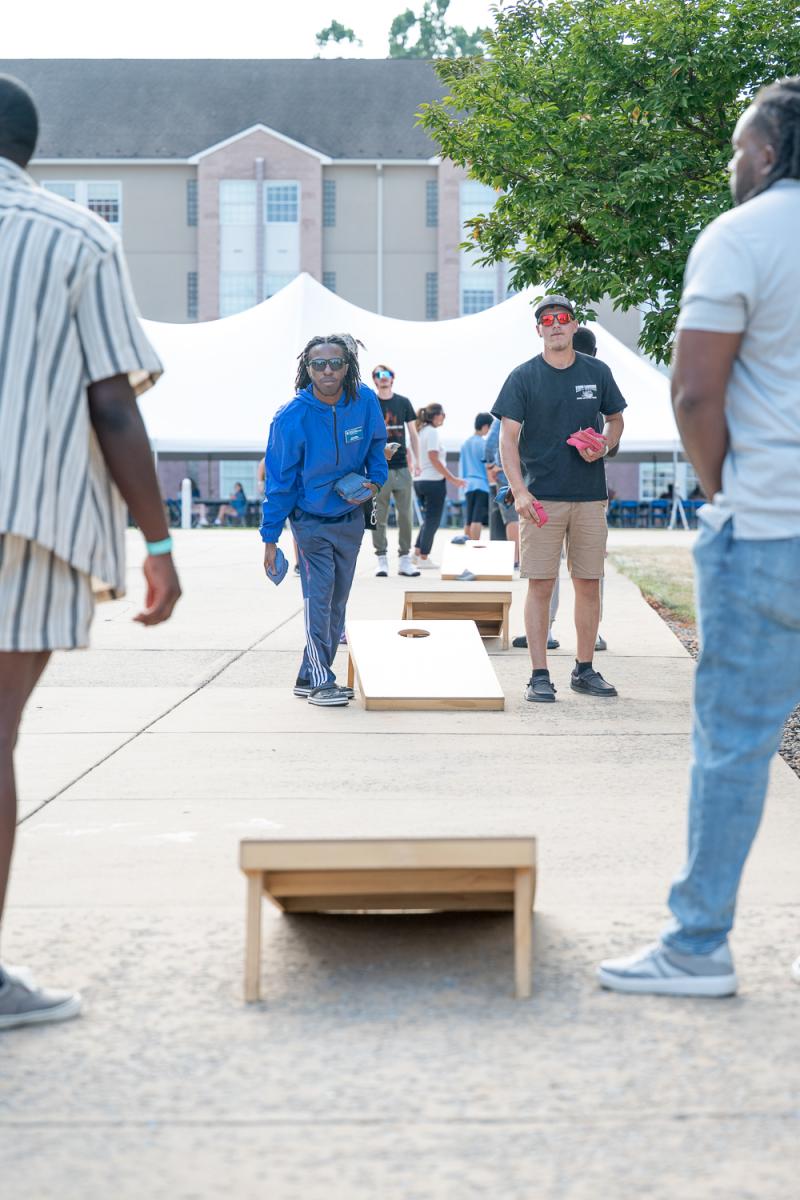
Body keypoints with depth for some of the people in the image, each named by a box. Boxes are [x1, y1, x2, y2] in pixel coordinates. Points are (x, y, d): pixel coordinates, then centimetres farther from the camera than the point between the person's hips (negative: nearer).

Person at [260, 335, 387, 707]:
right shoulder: (291, 417, -19)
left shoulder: (365, 402, -11)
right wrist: (270, 538, -11)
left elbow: (376, 444, 10)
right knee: (318, 596, -12)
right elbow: (279, 480, -12)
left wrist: (375, 481, -10)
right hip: (311, 519, -4)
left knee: (337, 600, 10)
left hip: (351, 518, 5)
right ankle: (321, 682, -6)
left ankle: (310, 676, 21)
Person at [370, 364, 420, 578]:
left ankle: (404, 558, 9)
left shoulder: (403, 402, 9)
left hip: (402, 466, 2)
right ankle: (382, 559, 6)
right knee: (379, 516, -1)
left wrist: (416, 460, 7)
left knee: (406, 515, 2)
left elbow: (412, 433, 14)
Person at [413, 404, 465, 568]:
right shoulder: (432, 432, -11)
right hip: (434, 481, -8)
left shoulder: (420, 431, 12)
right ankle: (423, 558, 1)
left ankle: (417, 552, 12)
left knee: (428, 519, 18)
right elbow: (434, 459, -16)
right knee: (432, 520, 0)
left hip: (420, 480, 8)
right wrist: (452, 478, -14)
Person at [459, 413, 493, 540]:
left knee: (468, 520, 10)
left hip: (468, 485, 7)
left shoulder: (465, 443, 13)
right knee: (477, 520, -13)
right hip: (483, 485, -7)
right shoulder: (483, 443, -7)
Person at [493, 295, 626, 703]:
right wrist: (519, 491, -15)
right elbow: (508, 438, -3)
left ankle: (584, 670, 17)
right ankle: (539, 675, 0)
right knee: (540, 584, -4)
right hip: (542, 497, -3)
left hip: (590, 496, 3)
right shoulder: (524, 376, 0)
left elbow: (615, 420, 20)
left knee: (588, 583, 6)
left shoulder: (597, 373, 9)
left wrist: (604, 446, -3)